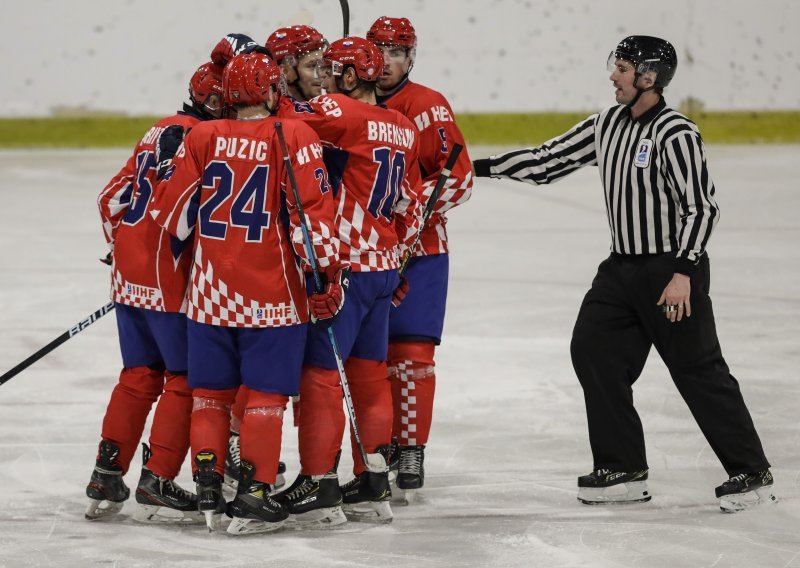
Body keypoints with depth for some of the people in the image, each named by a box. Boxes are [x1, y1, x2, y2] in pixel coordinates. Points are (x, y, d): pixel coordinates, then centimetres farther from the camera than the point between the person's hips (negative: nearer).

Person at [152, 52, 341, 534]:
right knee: (266, 395, 2)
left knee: (211, 391, 14)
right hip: (273, 292, -3)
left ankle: (208, 489, 11)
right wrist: (326, 272, -7)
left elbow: (172, 210, 4)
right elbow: (312, 210, -13)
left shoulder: (202, 138, 1)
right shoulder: (294, 137, -8)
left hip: (211, 290, 3)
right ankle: (254, 495, -2)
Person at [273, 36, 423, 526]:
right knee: (369, 372, 14)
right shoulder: (404, 128, 12)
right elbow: (410, 207, 17)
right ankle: (374, 486, 17)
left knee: (321, 371, -2)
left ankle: (319, 487, -1)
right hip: (385, 266, 8)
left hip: (344, 268, -8)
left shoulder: (343, 112, -12)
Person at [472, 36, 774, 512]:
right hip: (623, 267, 8)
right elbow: (550, 159, 12)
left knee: (699, 369, -6)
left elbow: (702, 207, -19)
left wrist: (683, 272, -24)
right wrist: (485, 166, 8)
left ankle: (752, 473, 3)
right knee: (594, 350, 2)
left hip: (673, 270, -8)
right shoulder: (609, 124, 7)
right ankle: (624, 471, 9)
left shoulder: (675, 134, -17)